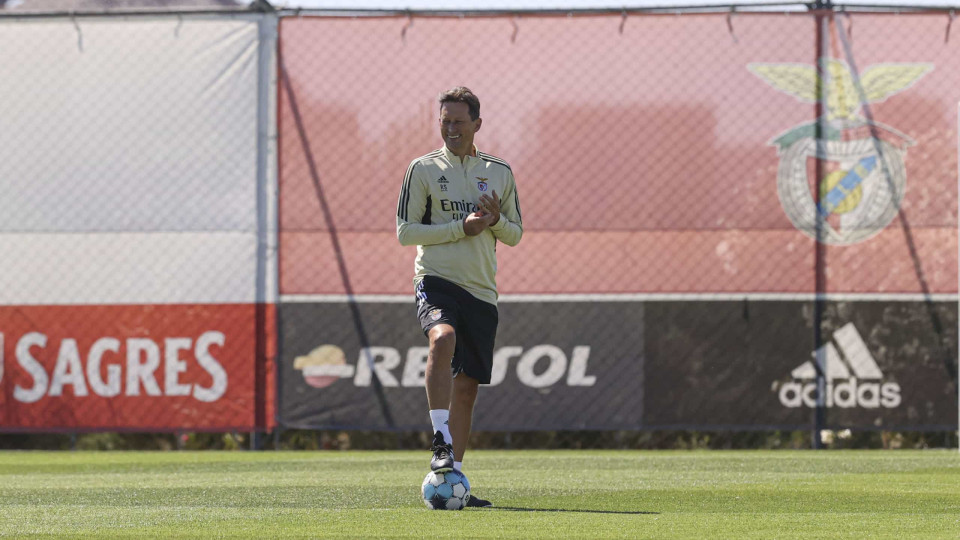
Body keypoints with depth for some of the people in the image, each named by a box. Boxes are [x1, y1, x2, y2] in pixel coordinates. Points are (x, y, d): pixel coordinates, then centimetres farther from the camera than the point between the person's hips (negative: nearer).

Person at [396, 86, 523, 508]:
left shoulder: (499, 172, 12)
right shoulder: (423, 169, 2)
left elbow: (515, 235, 17)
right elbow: (405, 231, -3)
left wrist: (495, 220, -6)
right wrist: (462, 227, -13)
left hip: (481, 291, 4)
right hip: (437, 280, -4)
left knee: (466, 389, 5)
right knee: (443, 338, -35)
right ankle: (441, 442, -35)